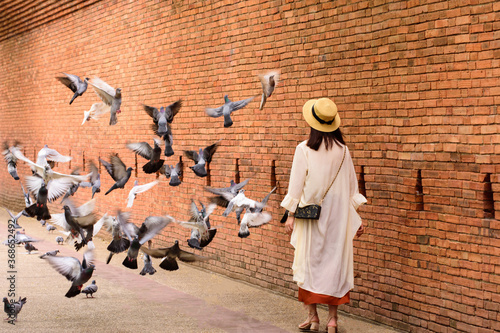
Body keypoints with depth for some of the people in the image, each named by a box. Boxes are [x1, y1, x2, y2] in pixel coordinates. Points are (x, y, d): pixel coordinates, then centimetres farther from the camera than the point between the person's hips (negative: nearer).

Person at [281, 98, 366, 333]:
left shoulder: (304, 149, -8)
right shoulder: (343, 150, 2)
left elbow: (296, 184, -6)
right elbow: (351, 185, 7)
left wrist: (291, 215, 1)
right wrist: (356, 217, 15)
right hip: (338, 214, 3)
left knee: (309, 262, 7)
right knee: (334, 261, 7)